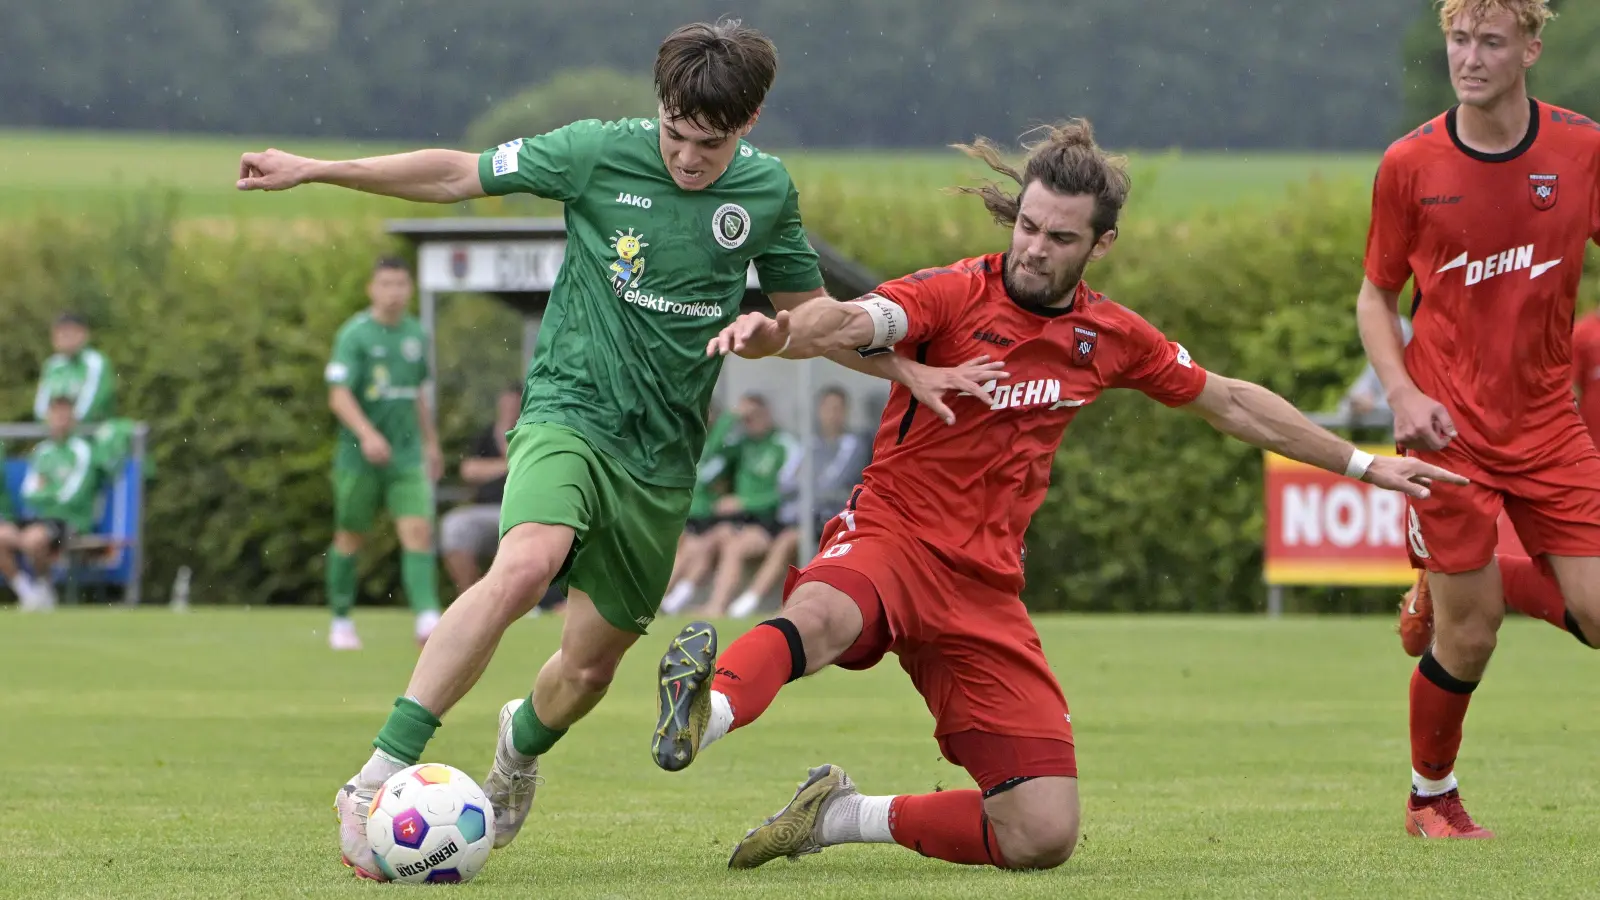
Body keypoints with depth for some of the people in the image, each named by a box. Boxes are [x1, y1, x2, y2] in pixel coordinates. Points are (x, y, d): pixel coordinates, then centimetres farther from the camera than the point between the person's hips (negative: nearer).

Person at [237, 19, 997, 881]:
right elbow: (459, 176, 1)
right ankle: (377, 779, -32)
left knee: (590, 665, 7)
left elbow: (805, 310, 19)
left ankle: (522, 740, 46)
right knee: (525, 566, -33)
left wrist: (909, 372, 13)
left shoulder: (767, 191, 3)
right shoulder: (599, 154, -7)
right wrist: (311, 170, -1)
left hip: (663, 453, 4)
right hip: (572, 411, -4)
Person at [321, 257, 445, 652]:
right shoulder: (354, 334, -10)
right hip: (359, 456, -4)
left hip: (406, 456, 4)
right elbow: (339, 396, -18)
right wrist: (367, 434, -32)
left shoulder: (416, 334, 8)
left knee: (419, 531, -12)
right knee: (350, 538, 7)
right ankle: (341, 620, 23)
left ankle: (427, 617, -22)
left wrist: (430, 442, 26)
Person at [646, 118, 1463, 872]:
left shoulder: (1111, 337, 8)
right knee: (821, 617, -42)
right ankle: (704, 716, -67)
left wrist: (1362, 466, 29)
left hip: (986, 588, 5)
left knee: (1043, 836, -6)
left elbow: (1231, 404, 23)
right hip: (891, 537, -5)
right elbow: (855, 321, -28)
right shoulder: (957, 295, -8)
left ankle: (846, 818, 10)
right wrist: (775, 333, -51)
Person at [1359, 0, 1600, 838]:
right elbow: (1376, 298, 5)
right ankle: (1430, 796, 24)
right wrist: (1403, 393, -11)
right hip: (1449, 429, -2)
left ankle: (1456, 584, 23)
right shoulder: (1410, 165, -5)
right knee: (1469, 636, -3)